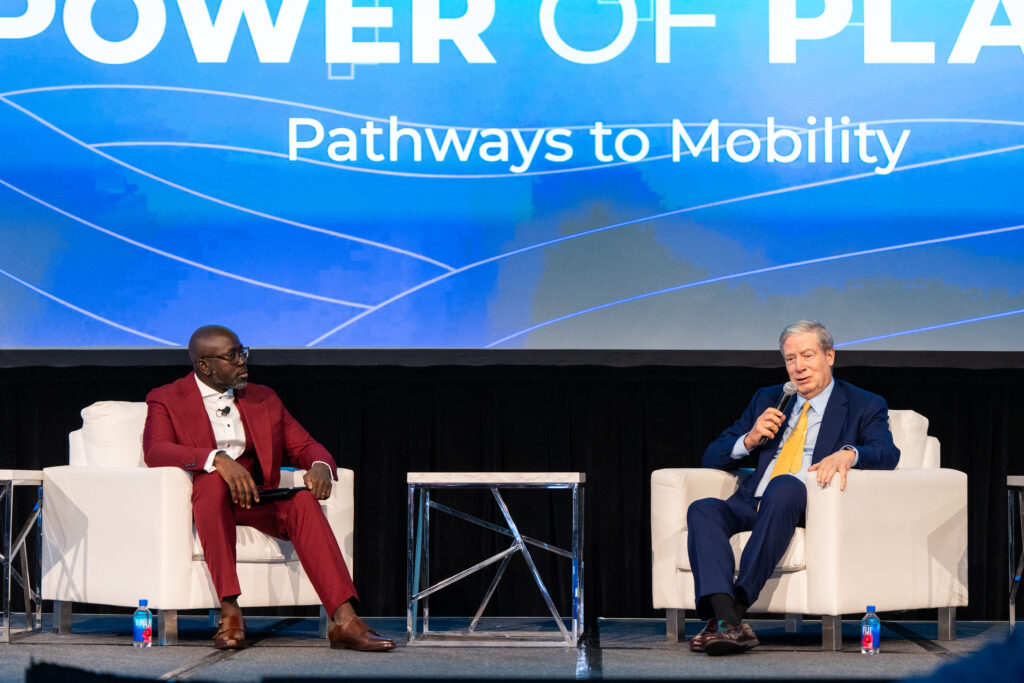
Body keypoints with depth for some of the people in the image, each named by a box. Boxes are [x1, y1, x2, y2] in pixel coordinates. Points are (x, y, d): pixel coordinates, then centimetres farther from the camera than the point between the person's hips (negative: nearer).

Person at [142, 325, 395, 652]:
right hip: (205, 500, -3)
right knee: (213, 477, -37)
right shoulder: (166, 400, 4)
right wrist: (218, 459, -31)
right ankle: (229, 612, -40)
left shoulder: (264, 399, 19)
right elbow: (155, 451, -15)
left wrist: (320, 466, -12)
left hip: (257, 503, 4)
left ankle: (344, 620, -41)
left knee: (304, 500, -28)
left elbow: (305, 446, 15)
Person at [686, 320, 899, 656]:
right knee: (703, 509, -26)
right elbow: (712, 458, 22)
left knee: (785, 485, -37)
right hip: (754, 506, 4)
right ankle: (728, 622, -43)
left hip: (810, 508, -4)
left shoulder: (864, 406, 13)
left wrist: (849, 453, -28)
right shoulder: (767, 399, 25)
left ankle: (738, 601, -39)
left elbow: (887, 453, -7)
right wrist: (750, 440, 1)